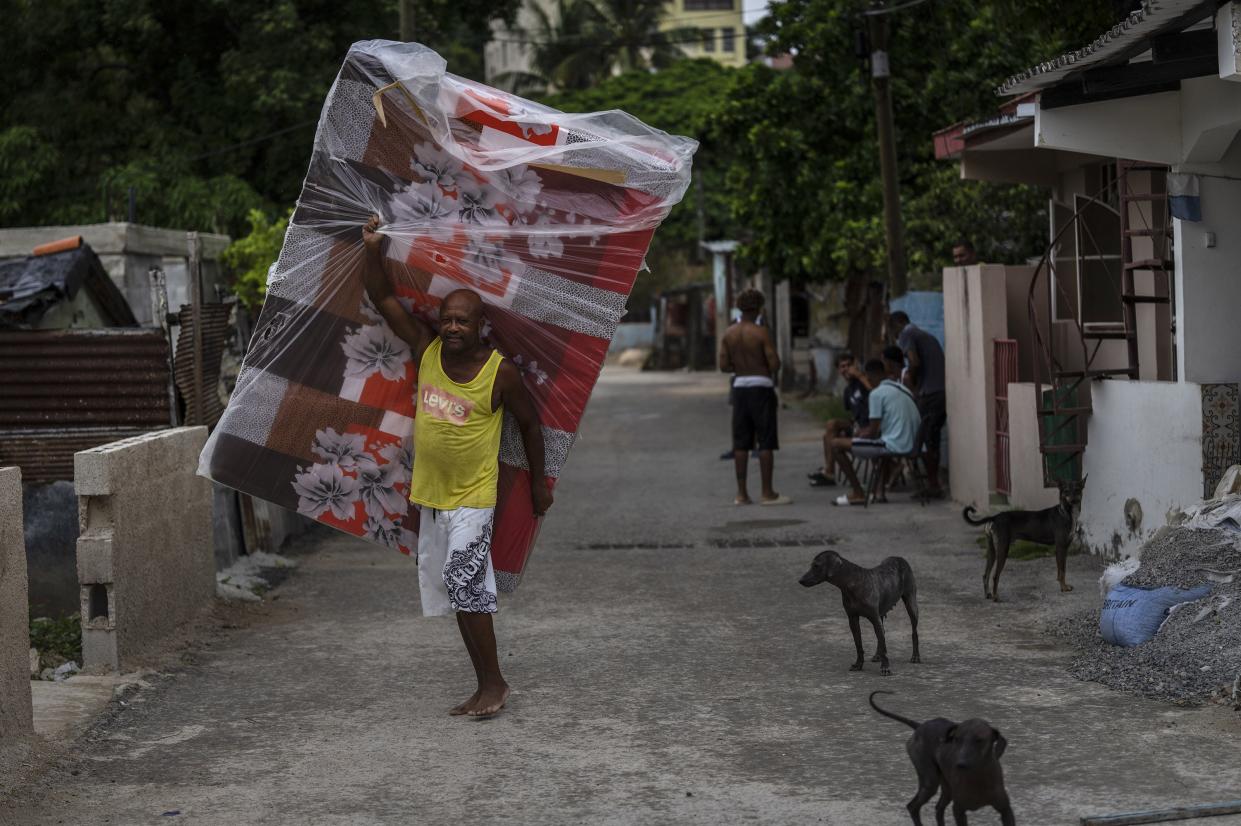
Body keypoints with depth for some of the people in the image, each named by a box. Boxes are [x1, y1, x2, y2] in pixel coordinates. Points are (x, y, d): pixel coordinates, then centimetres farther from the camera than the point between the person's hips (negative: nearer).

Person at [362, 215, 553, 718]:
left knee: (464, 585, -16)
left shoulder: (500, 372, -11)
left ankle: (493, 684, -7)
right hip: (430, 496, 6)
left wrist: (539, 483, 7)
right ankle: (487, 686, 19)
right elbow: (383, 299, 1)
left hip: (473, 498, -6)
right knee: (460, 592, 10)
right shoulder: (426, 350, 0)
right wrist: (373, 249, -12)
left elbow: (529, 422, 2)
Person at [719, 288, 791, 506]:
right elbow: (775, 363, -14)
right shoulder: (761, 332, -11)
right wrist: (767, 369, 8)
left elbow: (724, 365, 2)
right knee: (766, 442, -1)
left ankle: (741, 493, 8)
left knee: (741, 443, 8)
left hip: (740, 387, 5)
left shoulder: (729, 334, 3)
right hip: (761, 387, -5)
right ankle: (768, 493, -2)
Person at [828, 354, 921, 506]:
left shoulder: (877, 393, -10)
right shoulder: (904, 390, 14)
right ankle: (880, 491, 31)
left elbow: (872, 432, -11)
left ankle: (858, 493, 5)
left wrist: (859, 436, 10)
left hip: (893, 446, -8)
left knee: (837, 445, -1)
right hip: (910, 445, 8)